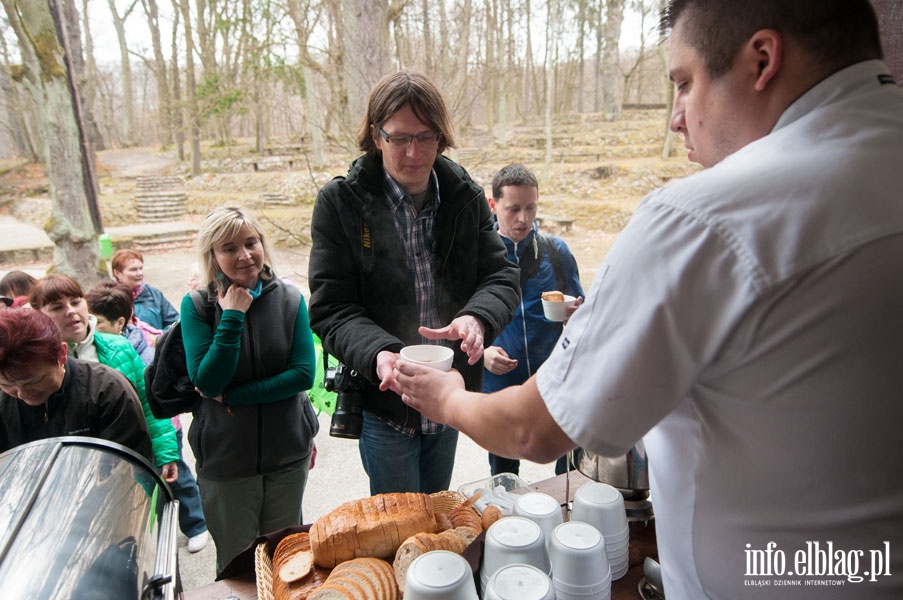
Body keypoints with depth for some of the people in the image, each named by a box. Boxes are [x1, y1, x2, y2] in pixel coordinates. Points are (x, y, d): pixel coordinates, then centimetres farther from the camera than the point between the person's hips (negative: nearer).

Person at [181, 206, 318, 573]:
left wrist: (232, 396, -16)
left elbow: (304, 374, -12)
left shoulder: (289, 299, -5)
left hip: (287, 453, 1)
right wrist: (232, 316, -22)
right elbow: (207, 382, -17)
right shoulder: (197, 306, -9)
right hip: (225, 458, -1)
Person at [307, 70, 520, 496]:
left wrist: (477, 317, -27)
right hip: (383, 402, -3)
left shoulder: (465, 196, -1)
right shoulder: (340, 202, -11)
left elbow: (502, 275, -4)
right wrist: (378, 354, -34)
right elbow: (331, 310, -14)